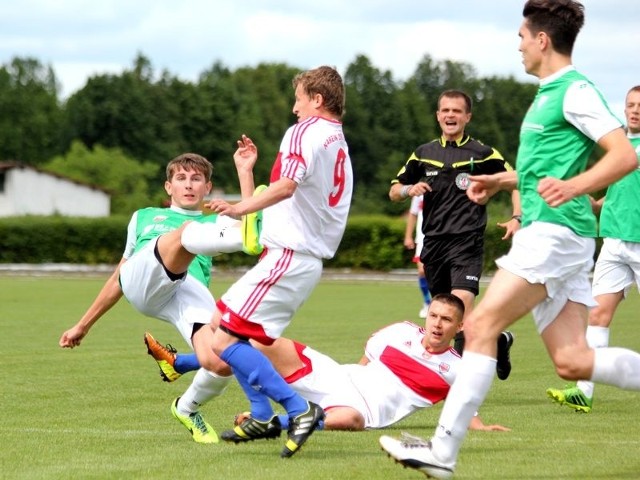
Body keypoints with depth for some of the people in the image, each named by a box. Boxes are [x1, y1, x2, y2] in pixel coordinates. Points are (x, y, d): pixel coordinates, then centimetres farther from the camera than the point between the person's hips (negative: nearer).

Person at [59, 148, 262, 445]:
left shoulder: (215, 223, 36)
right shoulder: (144, 217, 40)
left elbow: (250, 225, 11)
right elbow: (118, 278, 42)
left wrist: (245, 172, 9)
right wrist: (83, 325, 41)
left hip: (192, 292, 1)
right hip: (140, 280, -1)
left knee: (220, 364, -26)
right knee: (187, 232, -32)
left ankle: (186, 409, 7)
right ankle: (246, 237, -62)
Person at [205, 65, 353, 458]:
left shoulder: (304, 133, -10)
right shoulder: (341, 147, 20)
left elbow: (287, 185, -28)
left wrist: (241, 208, -35)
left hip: (288, 256, -10)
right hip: (311, 259, 10)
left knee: (225, 341, -14)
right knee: (222, 323, 19)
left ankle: (300, 410, -16)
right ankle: (263, 417, 18)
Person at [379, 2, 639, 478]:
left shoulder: (575, 90, -10)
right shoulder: (548, 93, 20)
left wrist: (574, 187, -33)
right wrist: (501, 180, 33)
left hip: (556, 231, -10)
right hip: (547, 234, 10)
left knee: (481, 326, -11)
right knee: (572, 361, 3)